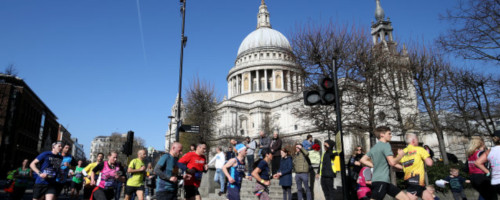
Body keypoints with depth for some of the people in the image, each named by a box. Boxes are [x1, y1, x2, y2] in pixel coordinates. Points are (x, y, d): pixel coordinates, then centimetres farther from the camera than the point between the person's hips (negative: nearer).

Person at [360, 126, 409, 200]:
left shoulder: (374, 147, 16)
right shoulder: (386, 145, -8)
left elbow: (363, 160, 17)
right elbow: (392, 162, -17)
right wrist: (400, 155, 1)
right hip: (380, 181, -10)